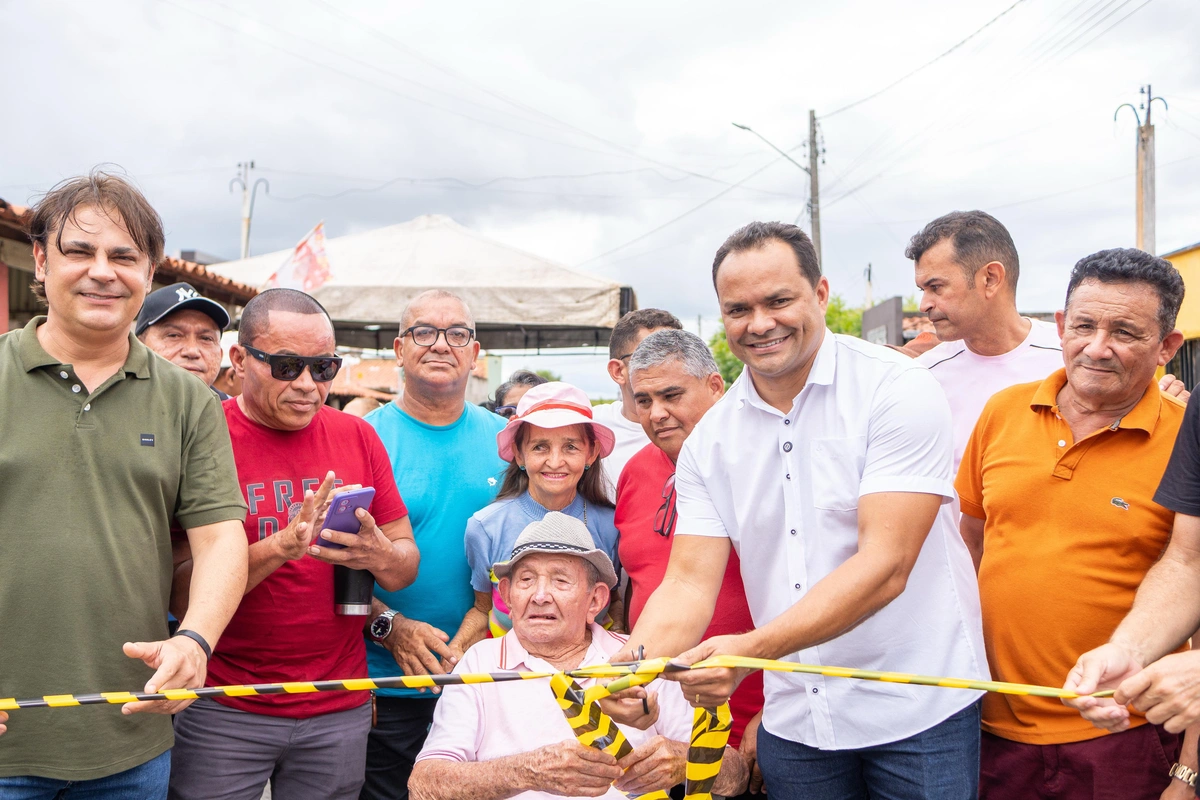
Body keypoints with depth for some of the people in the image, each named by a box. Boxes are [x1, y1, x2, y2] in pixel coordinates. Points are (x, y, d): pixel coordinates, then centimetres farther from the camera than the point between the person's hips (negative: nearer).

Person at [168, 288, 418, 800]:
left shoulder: (357, 436, 4)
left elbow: (407, 565, 8)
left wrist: (380, 555, -15)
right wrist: (281, 547, -26)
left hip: (340, 706, 3)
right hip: (223, 711, -3)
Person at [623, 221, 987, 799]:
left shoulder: (898, 391, -13)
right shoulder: (709, 441, 2)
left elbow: (884, 567, -21)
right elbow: (689, 584, -2)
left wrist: (752, 648, -31)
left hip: (917, 709, -4)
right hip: (794, 722, 4)